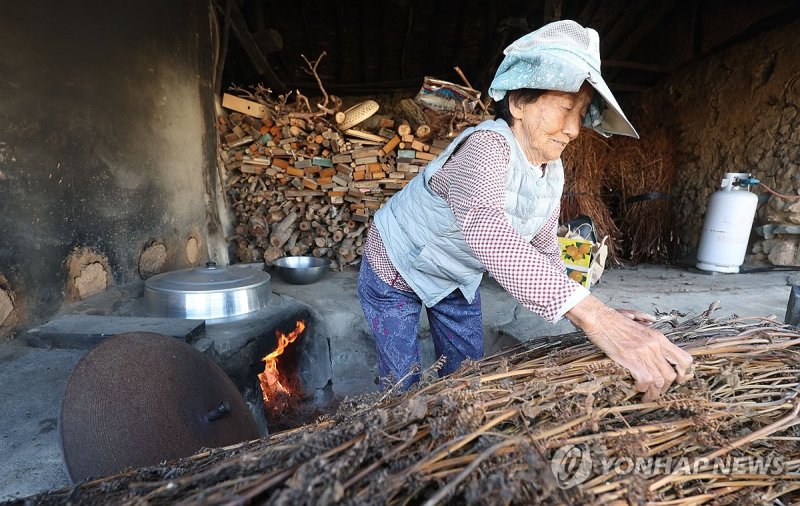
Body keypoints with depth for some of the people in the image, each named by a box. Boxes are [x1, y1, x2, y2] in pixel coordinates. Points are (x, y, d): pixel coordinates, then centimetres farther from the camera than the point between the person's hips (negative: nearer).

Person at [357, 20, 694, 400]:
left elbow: (542, 250, -1)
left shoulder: (552, 171, -8)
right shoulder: (486, 146, -34)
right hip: (396, 273, -6)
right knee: (404, 386, 5)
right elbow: (486, 230, -54)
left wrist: (599, 314, -15)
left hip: (457, 280, 7)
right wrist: (596, 318, -62)